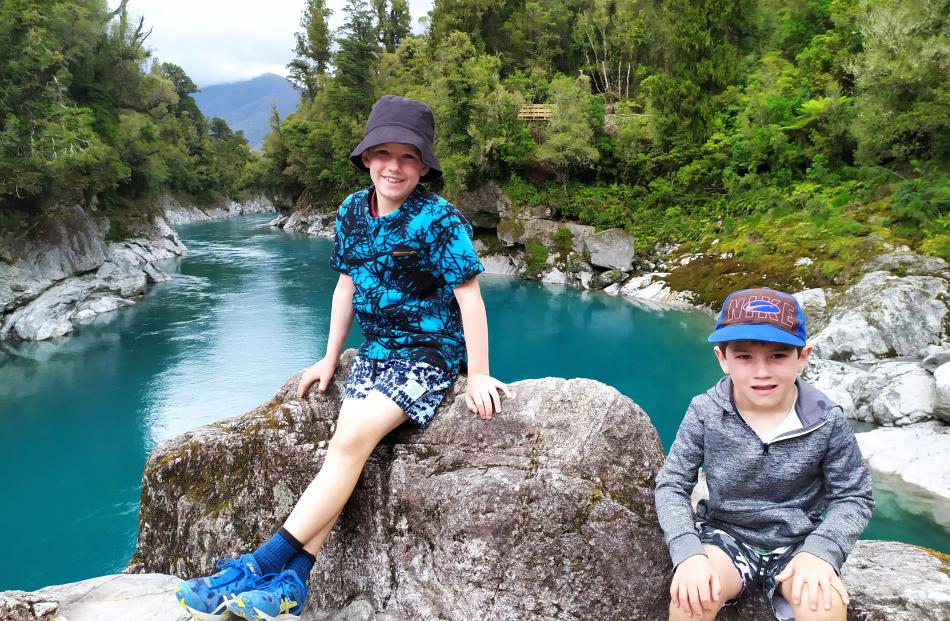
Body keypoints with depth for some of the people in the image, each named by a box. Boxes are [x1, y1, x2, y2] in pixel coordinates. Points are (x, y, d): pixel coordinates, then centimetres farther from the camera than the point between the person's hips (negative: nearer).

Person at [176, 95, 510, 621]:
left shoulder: (438, 220, -15)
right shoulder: (352, 212, 4)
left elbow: (469, 296, -15)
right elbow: (347, 286, 13)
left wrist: (478, 375, -14)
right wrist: (329, 358, 15)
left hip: (429, 355, -6)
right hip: (374, 350, 6)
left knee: (352, 440, -21)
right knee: (344, 443, -13)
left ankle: (262, 564, -17)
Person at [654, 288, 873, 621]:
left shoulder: (827, 420, -12)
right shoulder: (704, 412, -14)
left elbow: (853, 497, -3)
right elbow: (672, 484, -8)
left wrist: (820, 551, -22)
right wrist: (688, 552, -25)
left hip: (797, 542, 1)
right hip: (726, 535, 0)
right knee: (690, 594, -30)